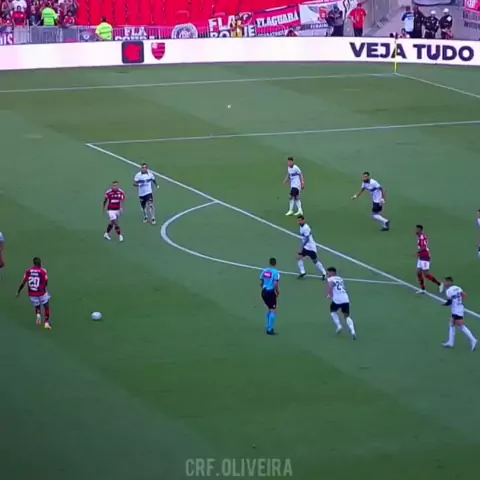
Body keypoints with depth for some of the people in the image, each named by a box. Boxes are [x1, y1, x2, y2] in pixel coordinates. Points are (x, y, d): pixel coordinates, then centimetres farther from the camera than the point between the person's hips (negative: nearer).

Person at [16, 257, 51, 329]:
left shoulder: (28, 271, -4)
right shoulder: (43, 271, -12)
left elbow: (23, 283, -2)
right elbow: (46, 284, -5)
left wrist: (18, 292, 10)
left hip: (32, 294, 2)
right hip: (42, 293, -2)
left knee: (37, 306, 26)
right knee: (46, 307, 20)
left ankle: (38, 314, -5)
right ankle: (47, 322, 16)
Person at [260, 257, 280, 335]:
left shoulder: (264, 271, 7)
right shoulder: (276, 272, -12)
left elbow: (261, 283, 11)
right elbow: (275, 284, -20)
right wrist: (277, 292, -4)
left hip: (264, 292, 7)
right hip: (271, 292, -7)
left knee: (270, 309, 24)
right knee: (273, 311, -1)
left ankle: (269, 327, 30)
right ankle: (270, 329, -5)